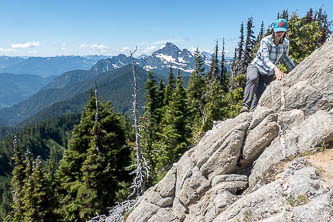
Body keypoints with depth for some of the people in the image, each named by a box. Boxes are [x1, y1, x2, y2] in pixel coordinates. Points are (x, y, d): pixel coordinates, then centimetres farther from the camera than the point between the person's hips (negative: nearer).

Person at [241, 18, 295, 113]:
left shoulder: (286, 42, -2)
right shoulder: (265, 41, -18)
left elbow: (286, 57, 16)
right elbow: (265, 59, -32)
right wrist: (276, 69, -49)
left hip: (268, 74, 5)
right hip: (256, 67, -5)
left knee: (259, 96, -8)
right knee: (253, 78, -39)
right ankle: (246, 106, -45)